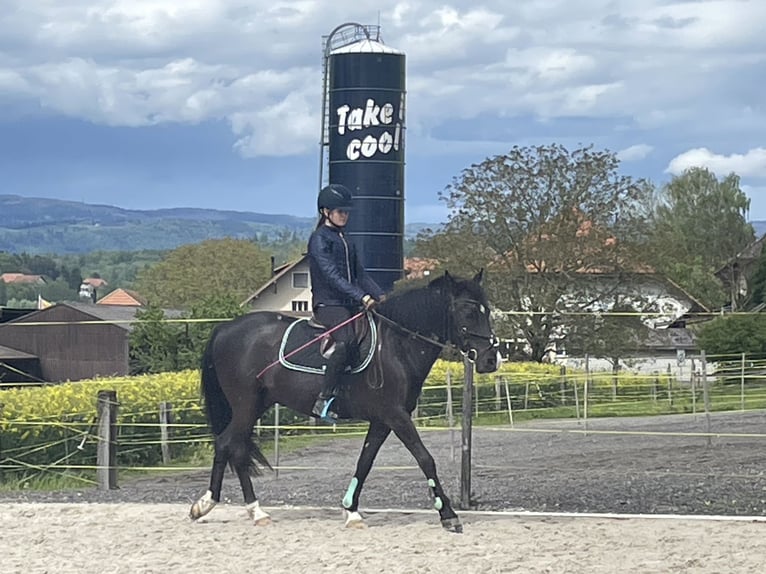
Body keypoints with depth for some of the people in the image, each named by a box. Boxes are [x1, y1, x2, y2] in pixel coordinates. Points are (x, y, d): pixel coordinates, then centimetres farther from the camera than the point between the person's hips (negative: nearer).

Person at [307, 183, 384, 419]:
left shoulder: (345, 241, 22)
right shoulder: (319, 239, -5)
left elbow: (360, 275, 20)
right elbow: (332, 275, -18)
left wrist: (380, 297, 4)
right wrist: (362, 297, -27)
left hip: (349, 305, 9)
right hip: (328, 304, -9)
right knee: (347, 342, -34)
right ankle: (323, 400, -33)